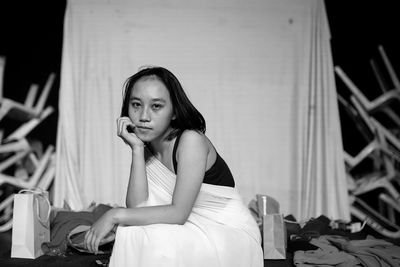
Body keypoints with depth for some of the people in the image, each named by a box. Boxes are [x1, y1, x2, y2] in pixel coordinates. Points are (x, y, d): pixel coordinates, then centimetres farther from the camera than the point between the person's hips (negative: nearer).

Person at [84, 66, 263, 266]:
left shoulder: (191, 141, -19)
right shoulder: (147, 150, 3)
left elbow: (178, 213, -24)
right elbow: (138, 207, -12)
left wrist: (116, 215, -26)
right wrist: (137, 149, -15)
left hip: (234, 235, -7)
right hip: (195, 234, 7)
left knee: (160, 243, -30)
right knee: (132, 232, -14)